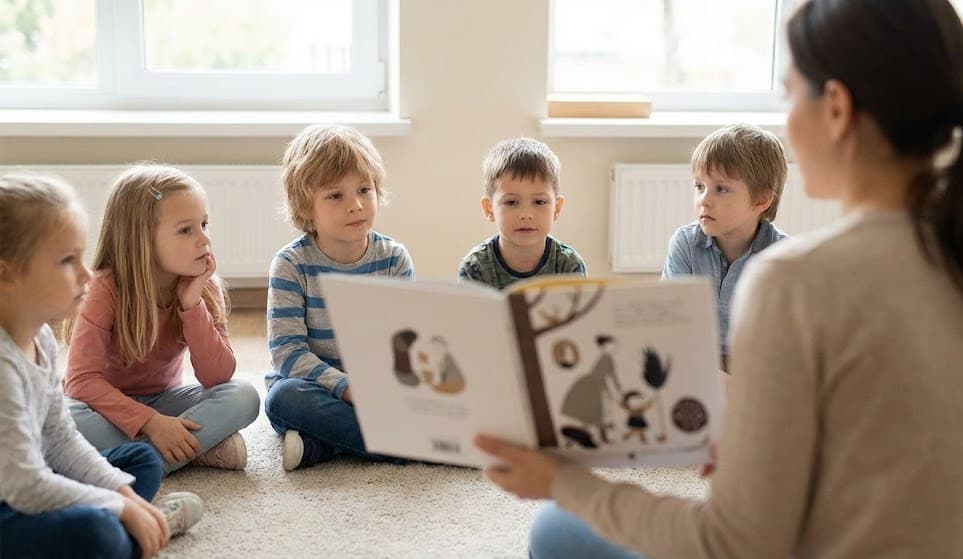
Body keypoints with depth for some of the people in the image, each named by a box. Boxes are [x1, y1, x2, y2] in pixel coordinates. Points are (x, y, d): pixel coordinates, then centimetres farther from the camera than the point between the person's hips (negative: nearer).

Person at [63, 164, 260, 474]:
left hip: (162, 400, 3)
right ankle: (200, 447, -28)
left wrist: (192, 304, -27)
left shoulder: (204, 286, -10)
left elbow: (218, 376, -17)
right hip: (108, 403, -3)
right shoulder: (106, 289, -21)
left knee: (243, 396, -22)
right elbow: (82, 380, -27)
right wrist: (150, 422, -37)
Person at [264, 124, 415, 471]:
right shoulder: (292, 264, -8)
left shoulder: (394, 258, -1)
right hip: (316, 386, -2)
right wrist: (345, 387, -27)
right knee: (284, 397, -35)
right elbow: (287, 351, -15)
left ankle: (320, 445, -24)